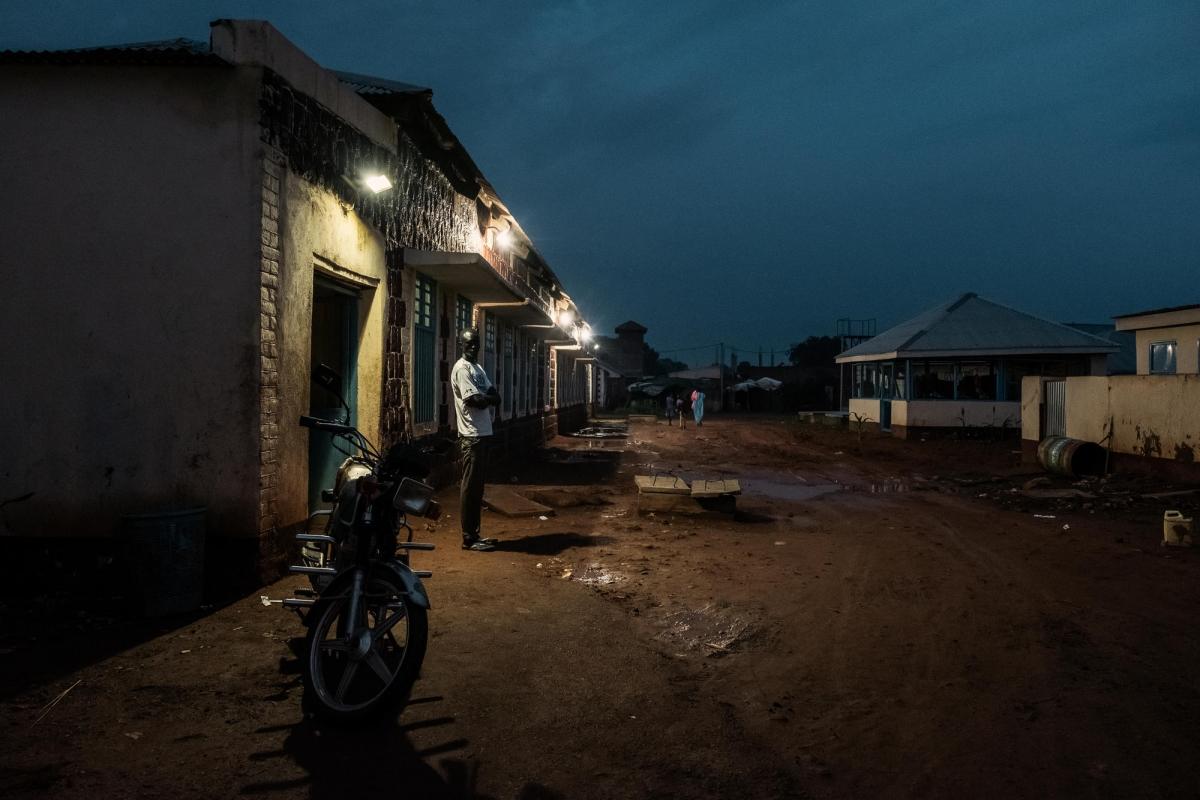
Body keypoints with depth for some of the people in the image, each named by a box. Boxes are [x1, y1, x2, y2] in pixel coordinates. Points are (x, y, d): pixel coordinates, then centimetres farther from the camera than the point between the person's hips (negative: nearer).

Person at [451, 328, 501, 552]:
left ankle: (474, 534, 20)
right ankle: (469, 538, -1)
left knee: (477, 486, 13)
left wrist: (486, 398, -10)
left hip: (483, 433, 10)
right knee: (470, 486, -6)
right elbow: (475, 400, -20)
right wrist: (490, 398, -1)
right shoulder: (462, 368, -11)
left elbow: (495, 396, 12)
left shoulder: (478, 368, 18)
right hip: (472, 435, -10)